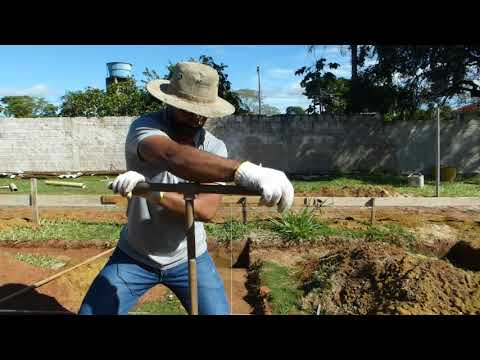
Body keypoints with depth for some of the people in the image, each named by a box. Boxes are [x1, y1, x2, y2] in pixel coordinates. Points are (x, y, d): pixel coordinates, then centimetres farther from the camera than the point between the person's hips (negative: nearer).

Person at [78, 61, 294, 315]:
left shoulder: (215, 148, -11)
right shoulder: (145, 127, -20)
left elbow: (205, 209, -25)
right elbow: (173, 157, -44)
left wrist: (151, 191, -39)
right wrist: (244, 171, -59)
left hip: (189, 259, 2)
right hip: (134, 256, -1)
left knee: (218, 311, 1)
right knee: (90, 311, 5)